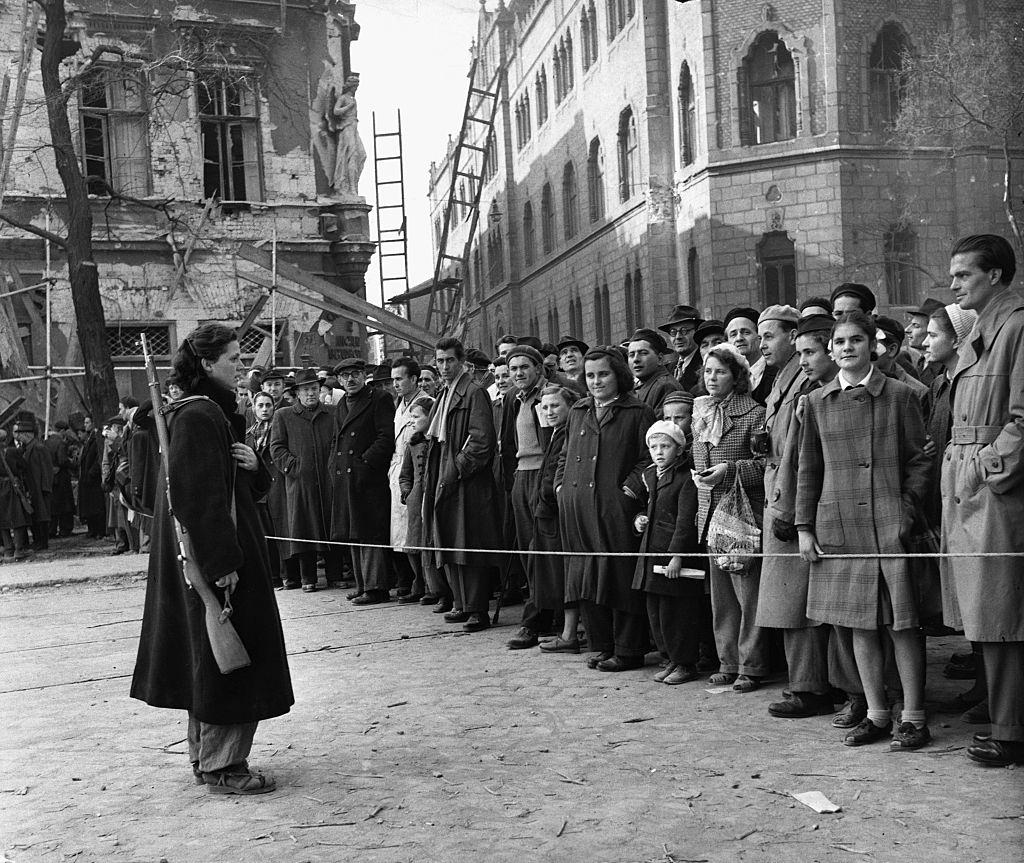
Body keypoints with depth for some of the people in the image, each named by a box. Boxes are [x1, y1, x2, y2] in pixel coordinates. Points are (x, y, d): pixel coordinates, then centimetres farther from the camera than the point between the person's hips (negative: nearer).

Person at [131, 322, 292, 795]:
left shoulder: (218, 413, 14)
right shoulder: (198, 416, -17)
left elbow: (244, 488, 17)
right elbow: (197, 494, -23)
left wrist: (253, 466, -5)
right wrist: (223, 564, -24)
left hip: (222, 552, 10)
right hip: (216, 557, -10)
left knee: (207, 658, 15)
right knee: (228, 656, -3)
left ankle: (206, 756, 25)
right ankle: (221, 766, 6)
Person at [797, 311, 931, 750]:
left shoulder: (899, 395, 2)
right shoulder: (816, 402, 9)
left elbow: (919, 460, 2)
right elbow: (808, 469, 12)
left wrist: (906, 513, -8)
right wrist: (804, 527, 7)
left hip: (890, 524, -3)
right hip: (838, 525, 3)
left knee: (901, 623, -1)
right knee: (860, 625, 8)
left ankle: (913, 718, 10)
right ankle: (877, 715, 19)